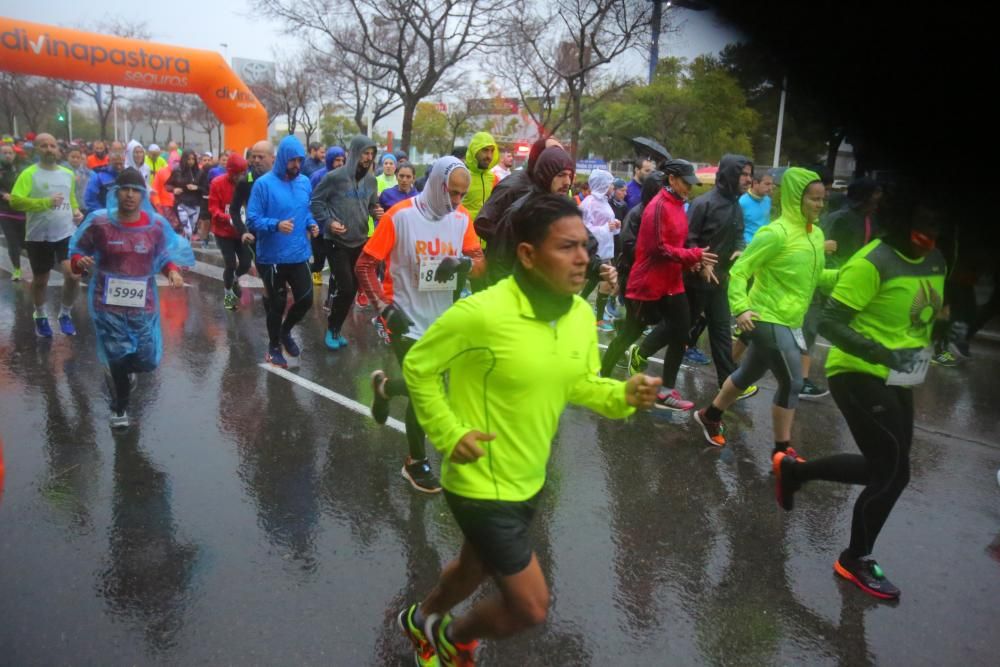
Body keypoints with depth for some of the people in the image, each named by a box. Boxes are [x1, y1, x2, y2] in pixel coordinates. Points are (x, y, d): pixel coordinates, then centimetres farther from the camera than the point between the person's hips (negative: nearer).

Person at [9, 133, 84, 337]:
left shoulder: (68, 173, 7)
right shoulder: (29, 174, -9)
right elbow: (15, 201, -18)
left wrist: (76, 211, 4)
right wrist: (46, 202, -26)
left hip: (67, 233, 3)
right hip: (38, 236, -3)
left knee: (73, 276, -7)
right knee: (40, 279, 13)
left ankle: (65, 314, 17)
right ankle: (40, 316, 35)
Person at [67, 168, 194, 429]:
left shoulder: (156, 224, -4)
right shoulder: (99, 222, -9)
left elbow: (165, 255, 8)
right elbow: (77, 250, 2)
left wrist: (172, 271, -12)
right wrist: (79, 261, -20)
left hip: (143, 302, 2)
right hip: (108, 302, -2)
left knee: (146, 359, 6)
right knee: (118, 357, 1)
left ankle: (123, 370, 48)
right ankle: (119, 409, 28)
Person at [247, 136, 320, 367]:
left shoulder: (305, 182, 5)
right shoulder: (264, 183, -12)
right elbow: (252, 220, -13)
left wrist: (311, 223, -1)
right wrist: (276, 225, -29)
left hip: (299, 254, 5)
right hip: (273, 257, -5)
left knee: (306, 300, 7)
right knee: (277, 304, 8)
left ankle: (285, 332, 36)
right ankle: (274, 346, 30)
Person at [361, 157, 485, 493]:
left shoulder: (462, 217, -2)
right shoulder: (400, 215, -15)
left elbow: (480, 263, 2)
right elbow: (365, 265, -12)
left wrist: (463, 263, -21)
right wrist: (386, 308, -21)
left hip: (441, 320, 5)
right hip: (407, 320, -5)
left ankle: (384, 387, 49)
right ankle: (417, 462, 24)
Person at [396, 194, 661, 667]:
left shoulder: (581, 314, -6)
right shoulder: (481, 313, -27)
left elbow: (580, 383, 7)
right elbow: (417, 366, -14)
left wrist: (625, 395, -12)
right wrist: (450, 434, -21)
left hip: (529, 480, 8)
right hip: (481, 485, -7)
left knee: (476, 568, 30)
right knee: (531, 607, 1)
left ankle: (421, 619, 62)